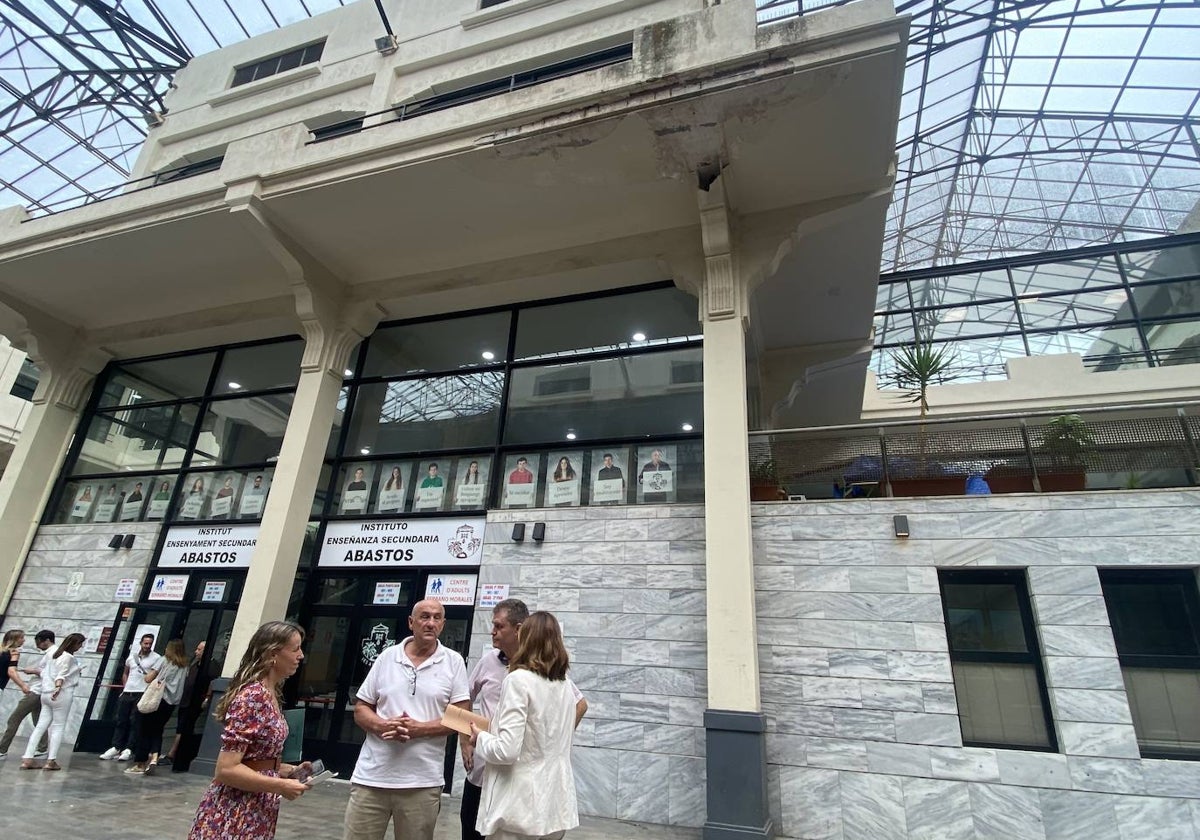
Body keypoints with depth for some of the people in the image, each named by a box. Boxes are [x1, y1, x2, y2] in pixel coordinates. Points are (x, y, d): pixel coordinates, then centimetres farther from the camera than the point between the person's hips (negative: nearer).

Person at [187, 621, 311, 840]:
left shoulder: (269, 694, 6)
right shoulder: (253, 696, -23)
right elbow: (227, 769, -24)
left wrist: (289, 770, 4)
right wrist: (281, 786, -20)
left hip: (257, 809, 9)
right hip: (235, 814, -9)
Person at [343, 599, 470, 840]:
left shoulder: (454, 662, -2)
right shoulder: (387, 657, 4)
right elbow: (360, 709, 7)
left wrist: (419, 728, -17)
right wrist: (382, 726, -13)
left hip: (422, 782, -1)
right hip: (371, 777, 2)